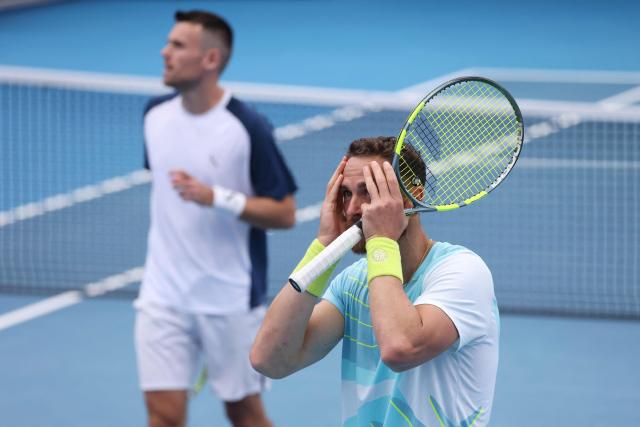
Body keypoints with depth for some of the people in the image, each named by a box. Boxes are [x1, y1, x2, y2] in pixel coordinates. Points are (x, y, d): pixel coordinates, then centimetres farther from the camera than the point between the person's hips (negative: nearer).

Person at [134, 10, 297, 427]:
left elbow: (284, 213, -13)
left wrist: (216, 198, -26)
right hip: (163, 296, 4)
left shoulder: (248, 127, -14)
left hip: (230, 299, -4)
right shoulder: (156, 115, 3)